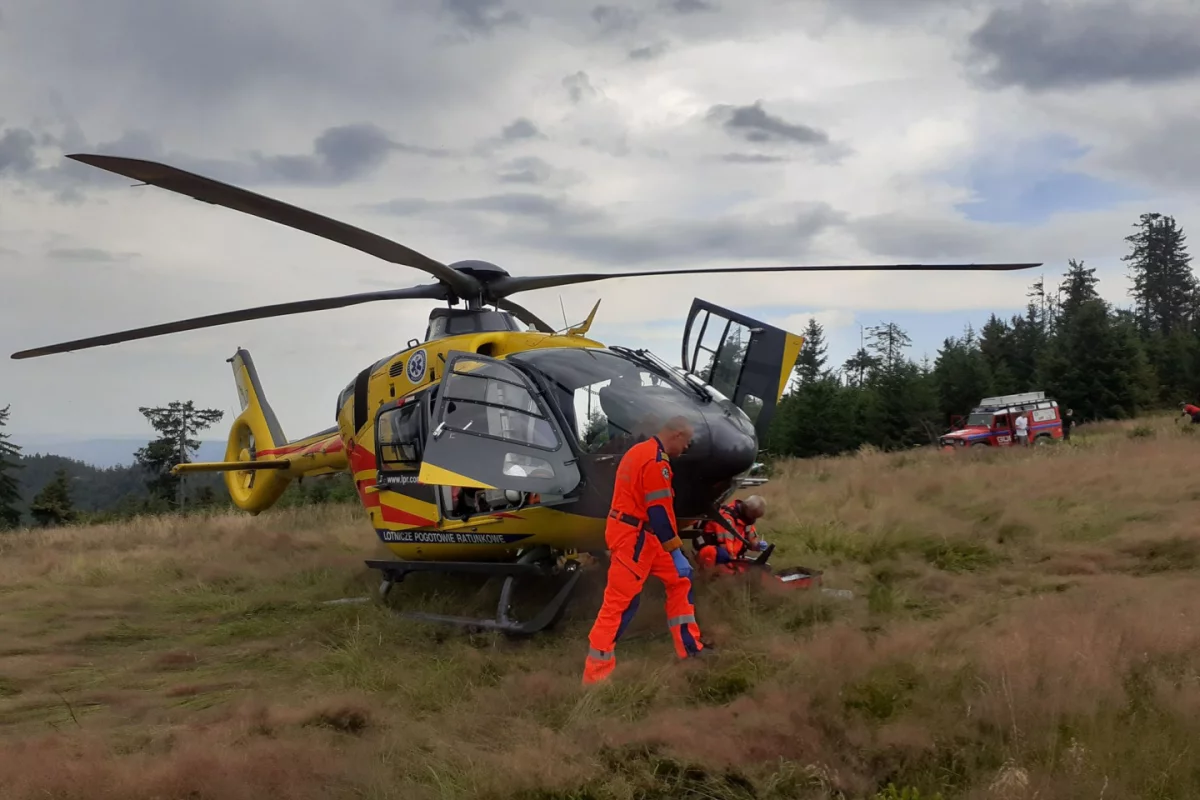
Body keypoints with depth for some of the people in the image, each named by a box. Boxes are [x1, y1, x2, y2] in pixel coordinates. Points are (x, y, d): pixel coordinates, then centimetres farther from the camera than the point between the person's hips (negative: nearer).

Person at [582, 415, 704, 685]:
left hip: (640, 535, 11)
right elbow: (660, 513, -23)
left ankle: (689, 648, 21)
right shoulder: (656, 461, -19)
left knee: (679, 579, 16)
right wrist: (676, 553, -19)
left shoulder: (642, 451, 14)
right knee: (620, 602, -8)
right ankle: (596, 674, -4)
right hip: (634, 538, -11)